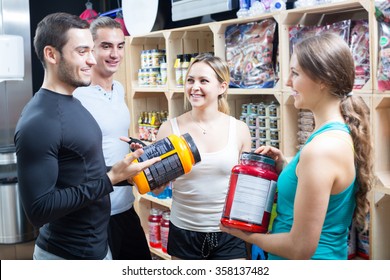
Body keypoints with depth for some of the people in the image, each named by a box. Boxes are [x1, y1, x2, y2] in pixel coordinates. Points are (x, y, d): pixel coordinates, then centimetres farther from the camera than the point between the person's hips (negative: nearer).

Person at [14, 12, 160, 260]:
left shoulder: (71, 102, 6)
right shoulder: (38, 122, -24)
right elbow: (38, 209, -26)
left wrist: (124, 173, 0)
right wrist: (111, 179, -25)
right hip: (69, 256, -8)